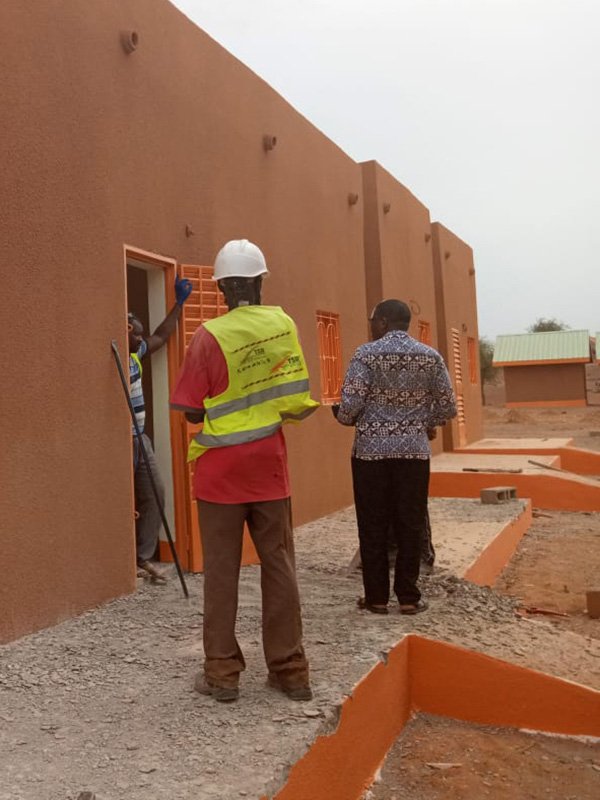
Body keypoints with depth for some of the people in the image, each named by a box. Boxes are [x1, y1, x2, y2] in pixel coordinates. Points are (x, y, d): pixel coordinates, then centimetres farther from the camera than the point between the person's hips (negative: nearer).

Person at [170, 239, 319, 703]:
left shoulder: (210, 336, -12)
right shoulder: (284, 324, -2)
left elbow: (192, 411, -9)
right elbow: (298, 399, 4)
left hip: (221, 469, -3)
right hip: (269, 465, 3)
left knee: (221, 572, 7)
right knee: (279, 566, 10)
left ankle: (222, 673, 15)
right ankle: (290, 670, 18)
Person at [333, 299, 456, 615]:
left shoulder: (366, 354, -7)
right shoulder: (431, 356, 3)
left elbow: (350, 406, -12)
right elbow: (447, 408, 5)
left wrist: (342, 417, 10)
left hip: (371, 450, -2)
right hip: (415, 451, 3)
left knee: (373, 526, 7)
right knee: (410, 525, 10)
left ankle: (376, 597, 14)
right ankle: (408, 596, 15)